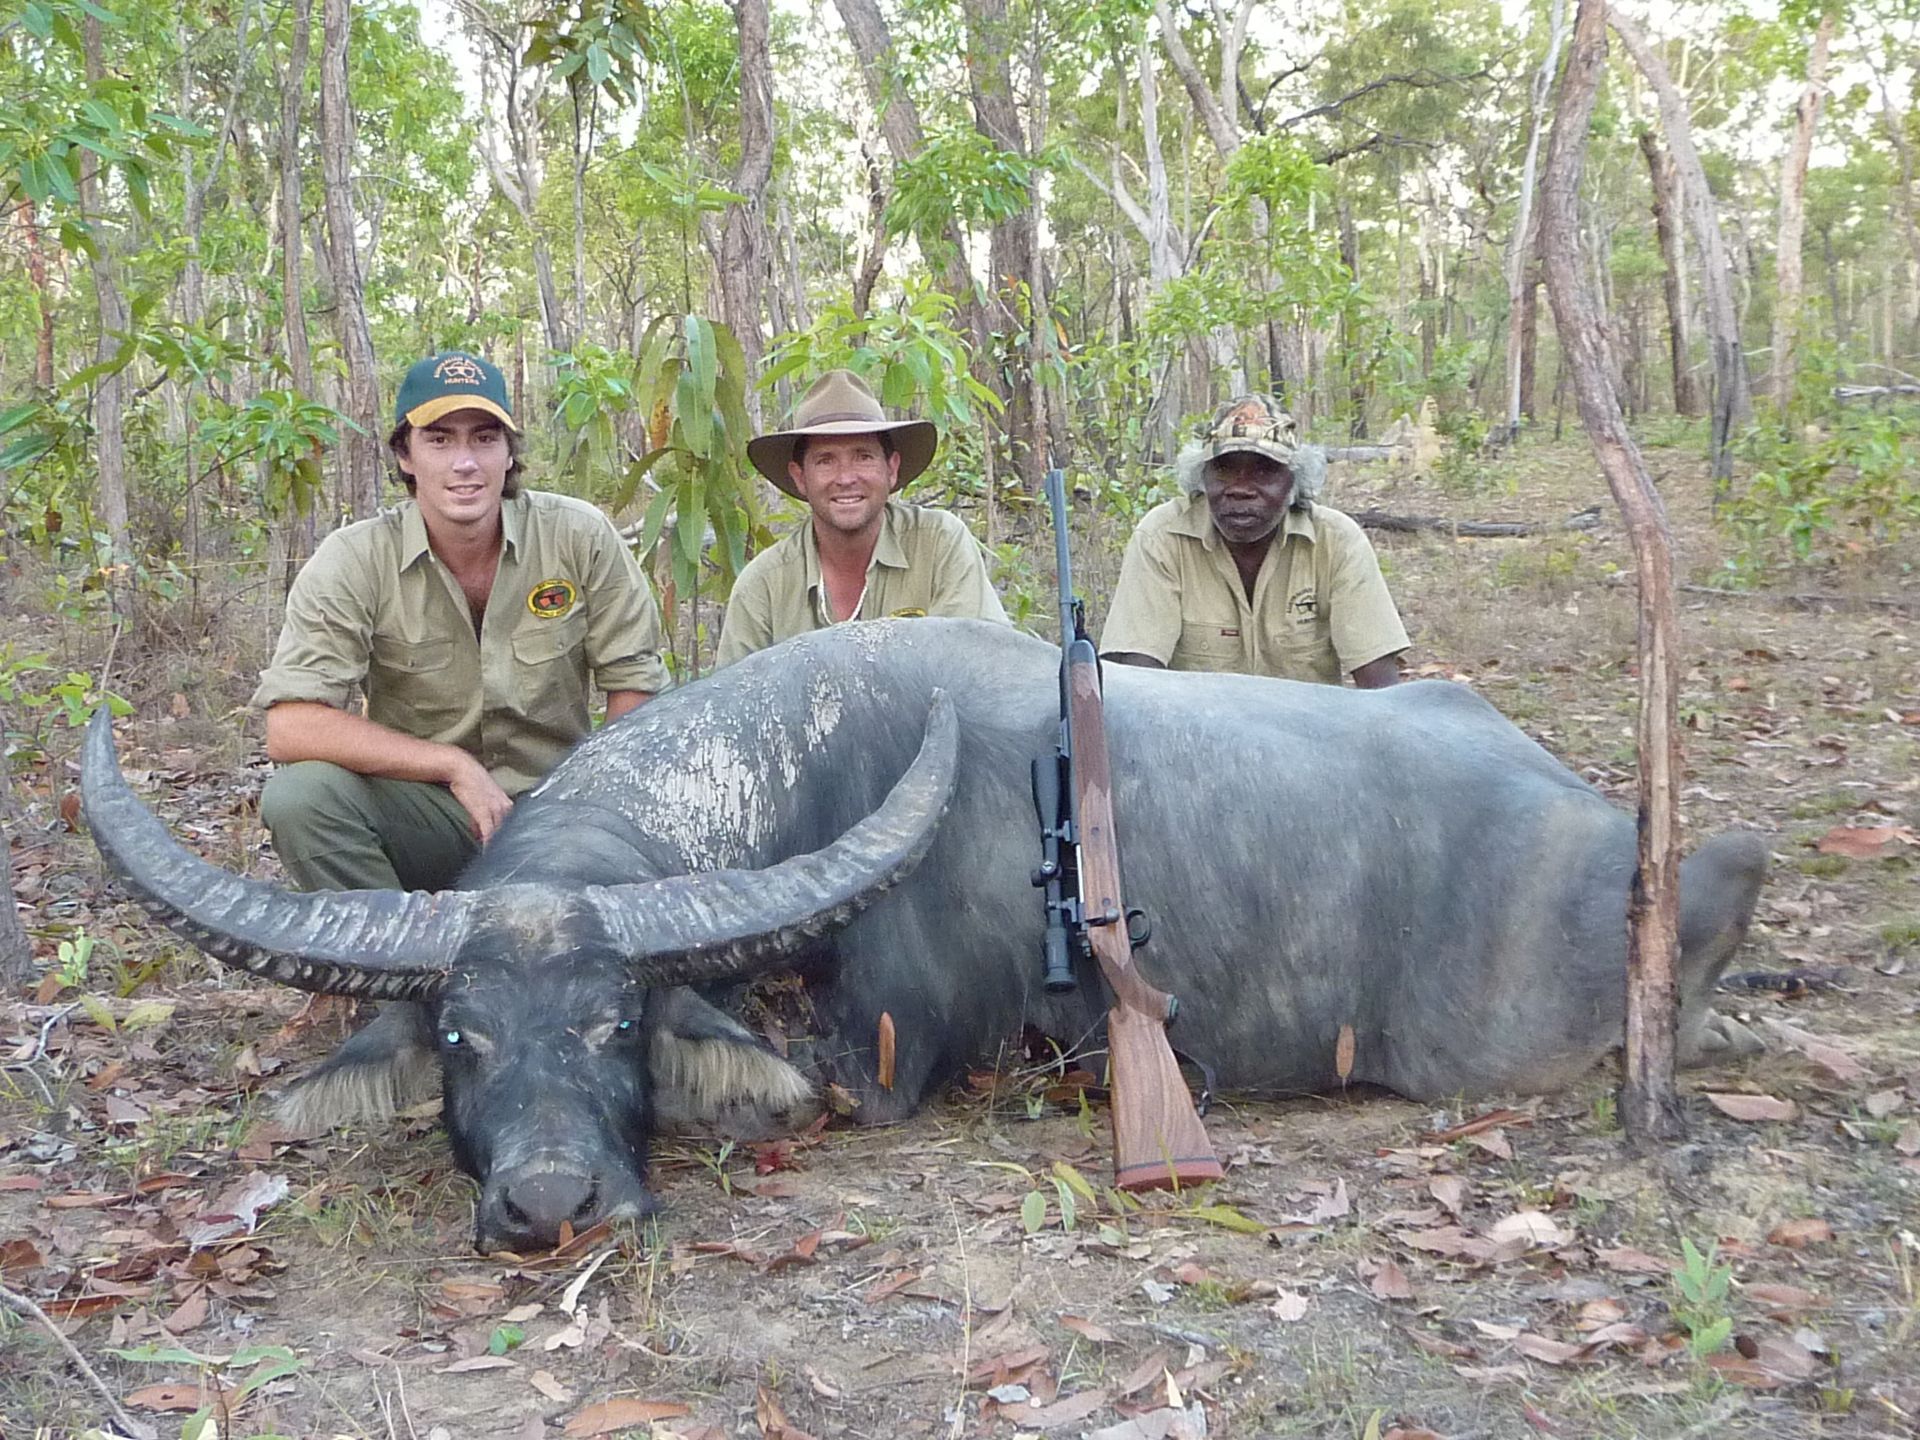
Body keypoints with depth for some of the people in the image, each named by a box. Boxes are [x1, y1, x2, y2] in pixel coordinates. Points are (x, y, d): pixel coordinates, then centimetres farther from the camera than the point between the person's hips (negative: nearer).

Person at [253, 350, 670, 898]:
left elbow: (634, 683, 1)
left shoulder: (580, 537, -5)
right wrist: (456, 766, -20)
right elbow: (289, 728, -17)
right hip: (423, 808, 0)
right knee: (299, 794, -28)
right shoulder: (352, 562, -9)